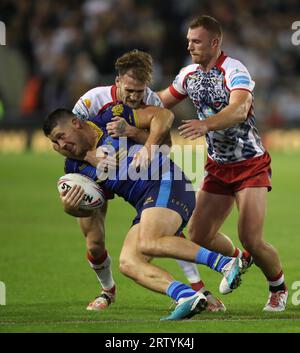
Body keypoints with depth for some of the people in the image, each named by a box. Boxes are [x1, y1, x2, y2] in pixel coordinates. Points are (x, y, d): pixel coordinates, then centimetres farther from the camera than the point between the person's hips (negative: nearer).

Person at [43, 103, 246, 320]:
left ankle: (226, 263, -32)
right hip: (146, 206, 8)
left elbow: (164, 115, -1)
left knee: (148, 244, -31)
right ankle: (187, 297, -29)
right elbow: (87, 209, 19)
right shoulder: (75, 167, 17)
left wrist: (149, 148, -15)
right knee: (128, 263, -13)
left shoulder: (110, 121, 0)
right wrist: (69, 207, -4)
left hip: (165, 182, -8)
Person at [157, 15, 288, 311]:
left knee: (251, 239, -16)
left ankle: (279, 289, 12)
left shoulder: (233, 71, -21)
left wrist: (205, 124, -55)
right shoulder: (189, 74, 2)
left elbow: (239, 109, -39)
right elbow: (161, 101, 18)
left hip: (251, 165, -7)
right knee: (199, 236, 0)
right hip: (218, 167, 7)